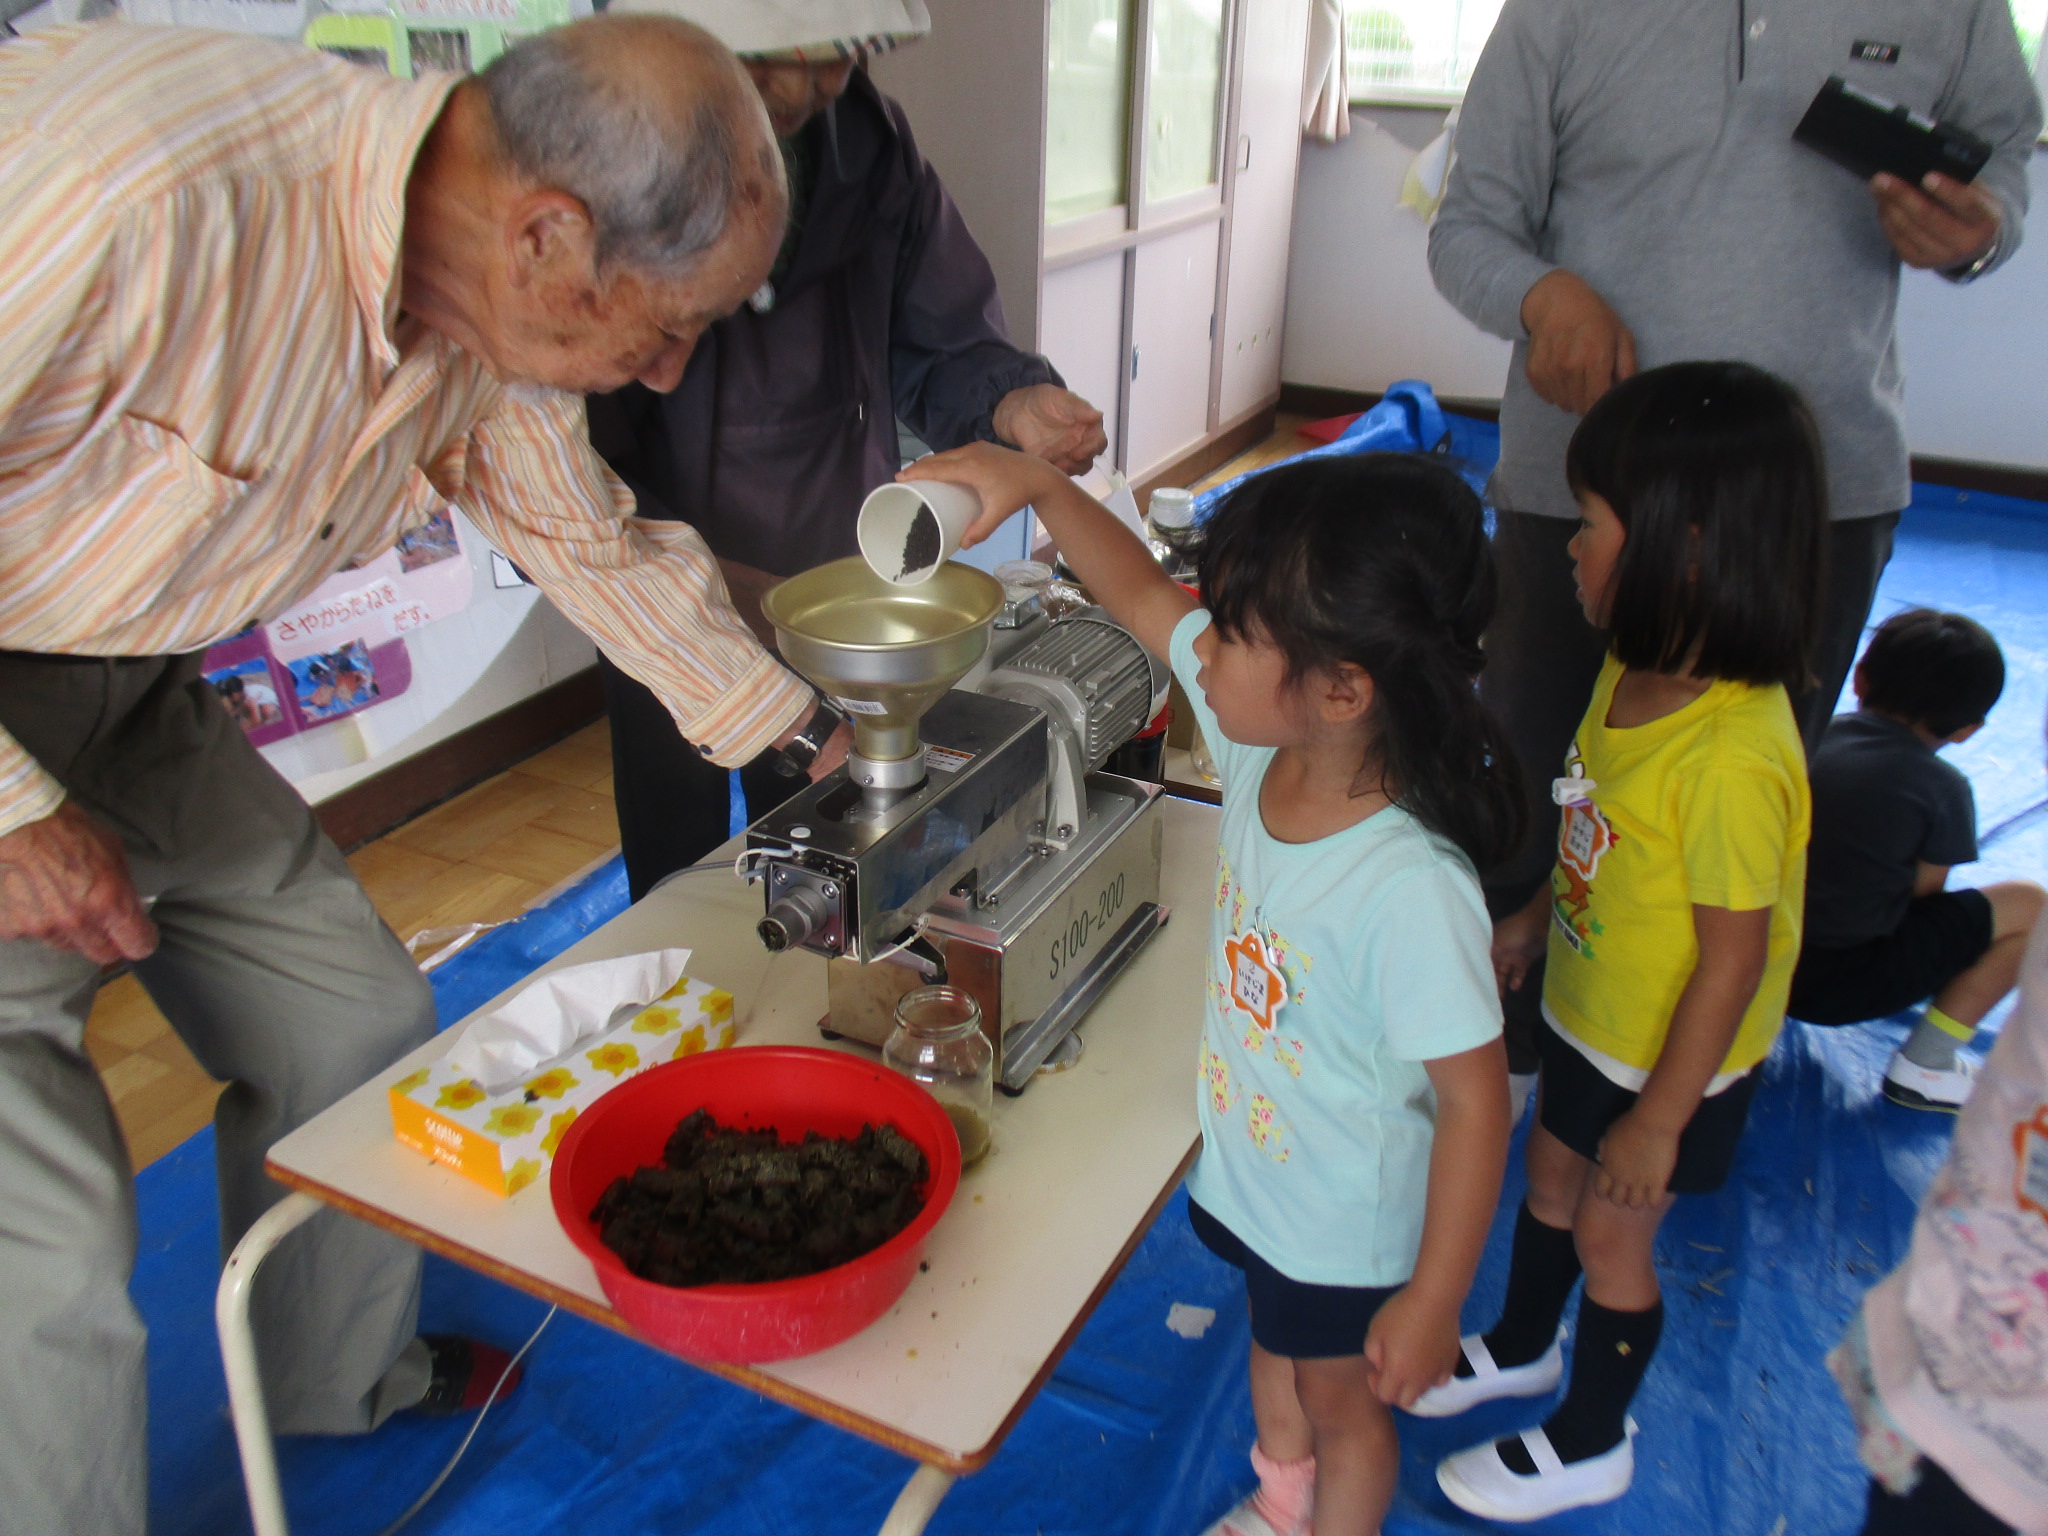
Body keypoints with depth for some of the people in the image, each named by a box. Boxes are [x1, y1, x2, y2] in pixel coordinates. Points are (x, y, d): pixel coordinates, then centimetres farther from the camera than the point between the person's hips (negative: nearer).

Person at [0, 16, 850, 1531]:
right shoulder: (139, 187, -35)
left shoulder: (491, 312, -8)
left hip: (131, 689, 7)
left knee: (358, 1022, 13)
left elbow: (598, 542, 6)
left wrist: (818, 743, 10)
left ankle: (345, 1378, 38)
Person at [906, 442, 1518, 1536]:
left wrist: (1433, 1302, -19)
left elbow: (1474, 1099, -28)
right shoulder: (1268, 746, -19)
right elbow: (1144, 597, -6)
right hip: (1249, 1162, 7)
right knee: (1273, 1338, 34)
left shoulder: (1411, 889, -39)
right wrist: (1037, 484, -13)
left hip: (1346, 1221, -7)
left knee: (1340, 1399, 24)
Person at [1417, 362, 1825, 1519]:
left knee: (1610, 1230, 13)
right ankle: (1523, 1347, 54)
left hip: (1670, 1056, -7)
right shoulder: (1639, 671, -9)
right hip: (1590, 1011, 8)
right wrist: (1534, 921, 18)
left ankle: (1591, 1444, 40)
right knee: (1551, 1175, 25)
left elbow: (1734, 956, -27)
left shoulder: (1734, 756, -35)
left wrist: (1658, 1119, -19)